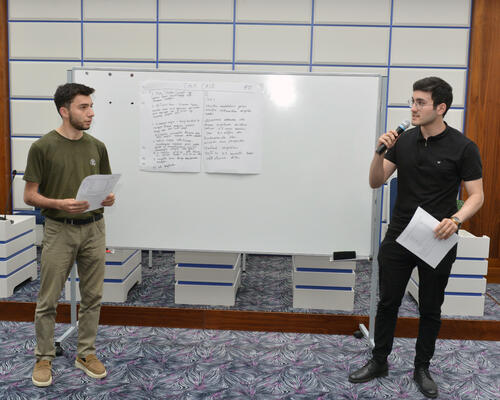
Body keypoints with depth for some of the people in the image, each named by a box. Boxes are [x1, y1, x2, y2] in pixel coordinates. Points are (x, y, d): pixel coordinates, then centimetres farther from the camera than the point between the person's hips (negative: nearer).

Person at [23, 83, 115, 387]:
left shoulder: (97, 147, 5)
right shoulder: (43, 147, -8)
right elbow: (30, 195, -6)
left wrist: (108, 198, -10)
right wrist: (60, 204, -23)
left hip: (94, 229, 4)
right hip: (59, 230, -4)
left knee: (92, 296, 10)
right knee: (48, 300, 6)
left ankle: (86, 353, 25)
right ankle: (44, 358, 23)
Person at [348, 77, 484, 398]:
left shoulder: (463, 148, -9)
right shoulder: (403, 141, 2)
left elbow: (477, 196, -8)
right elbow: (376, 182, 1)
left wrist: (456, 219, -27)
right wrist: (380, 152, -16)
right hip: (399, 236, 3)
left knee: (430, 309, 11)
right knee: (388, 302, 11)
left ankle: (422, 368, 29)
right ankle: (379, 362, 27)